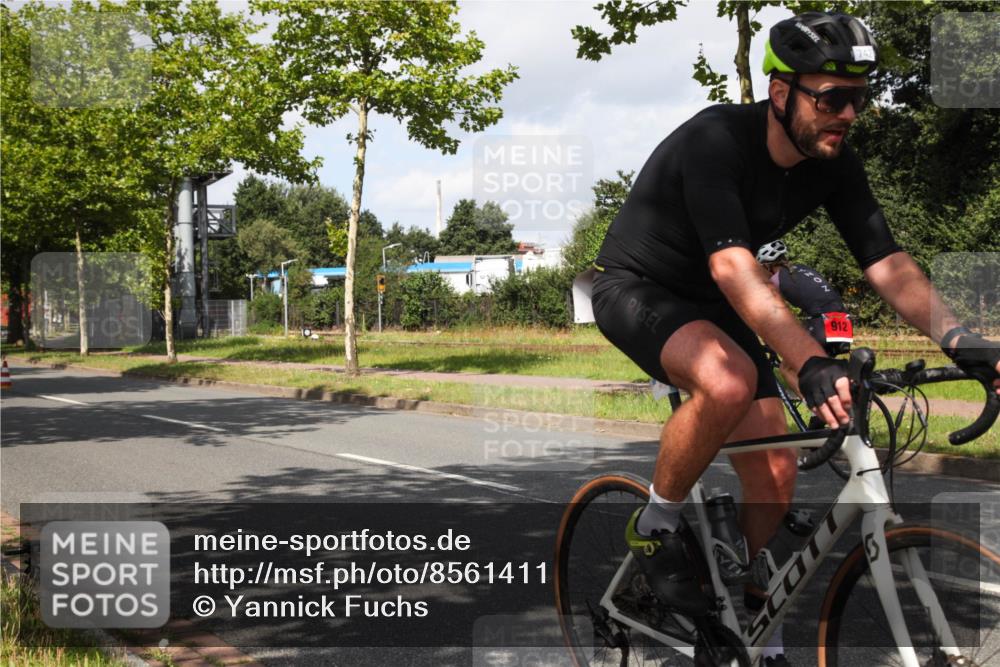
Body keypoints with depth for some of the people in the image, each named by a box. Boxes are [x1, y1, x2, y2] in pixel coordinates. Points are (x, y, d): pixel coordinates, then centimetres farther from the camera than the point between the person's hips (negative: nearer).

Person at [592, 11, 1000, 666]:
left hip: (709, 307, 7)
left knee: (776, 471, -2)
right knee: (730, 381, -37)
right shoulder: (715, 139, -29)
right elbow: (731, 266, -41)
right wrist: (810, 362, -52)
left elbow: (888, 262, -15)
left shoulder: (834, 164, -9)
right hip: (635, 288, -7)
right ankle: (656, 527, -12)